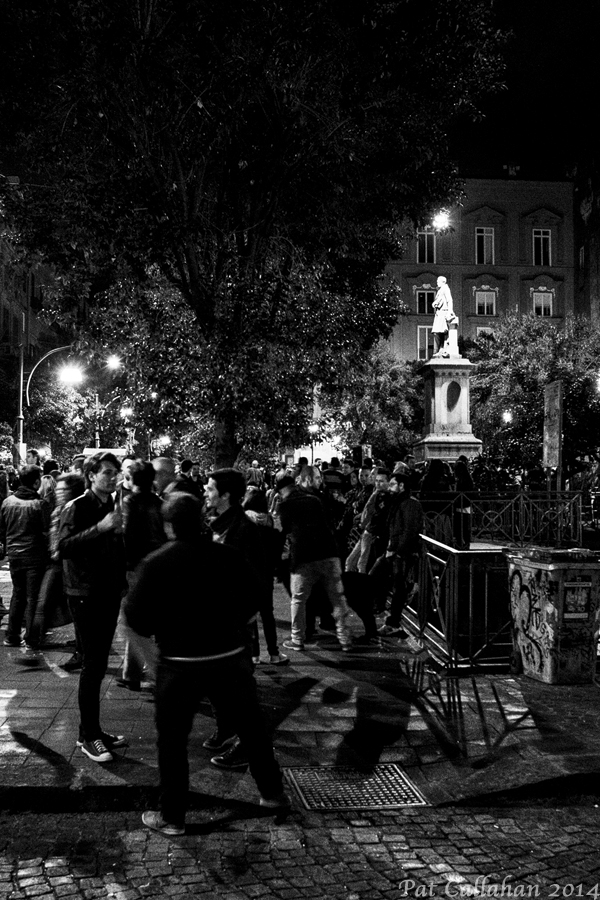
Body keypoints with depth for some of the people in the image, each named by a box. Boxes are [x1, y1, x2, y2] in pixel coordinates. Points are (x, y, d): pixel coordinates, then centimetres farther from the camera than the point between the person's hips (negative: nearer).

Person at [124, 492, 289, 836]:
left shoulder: (156, 563, -12)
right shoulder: (229, 555, -4)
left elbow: (137, 617, -11)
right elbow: (253, 599, 4)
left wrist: (163, 630, 9)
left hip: (180, 663, -3)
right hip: (232, 658, 3)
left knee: (172, 740, 13)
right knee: (253, 728, 19)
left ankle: (172, 817, 22)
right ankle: (274, 793, 33)